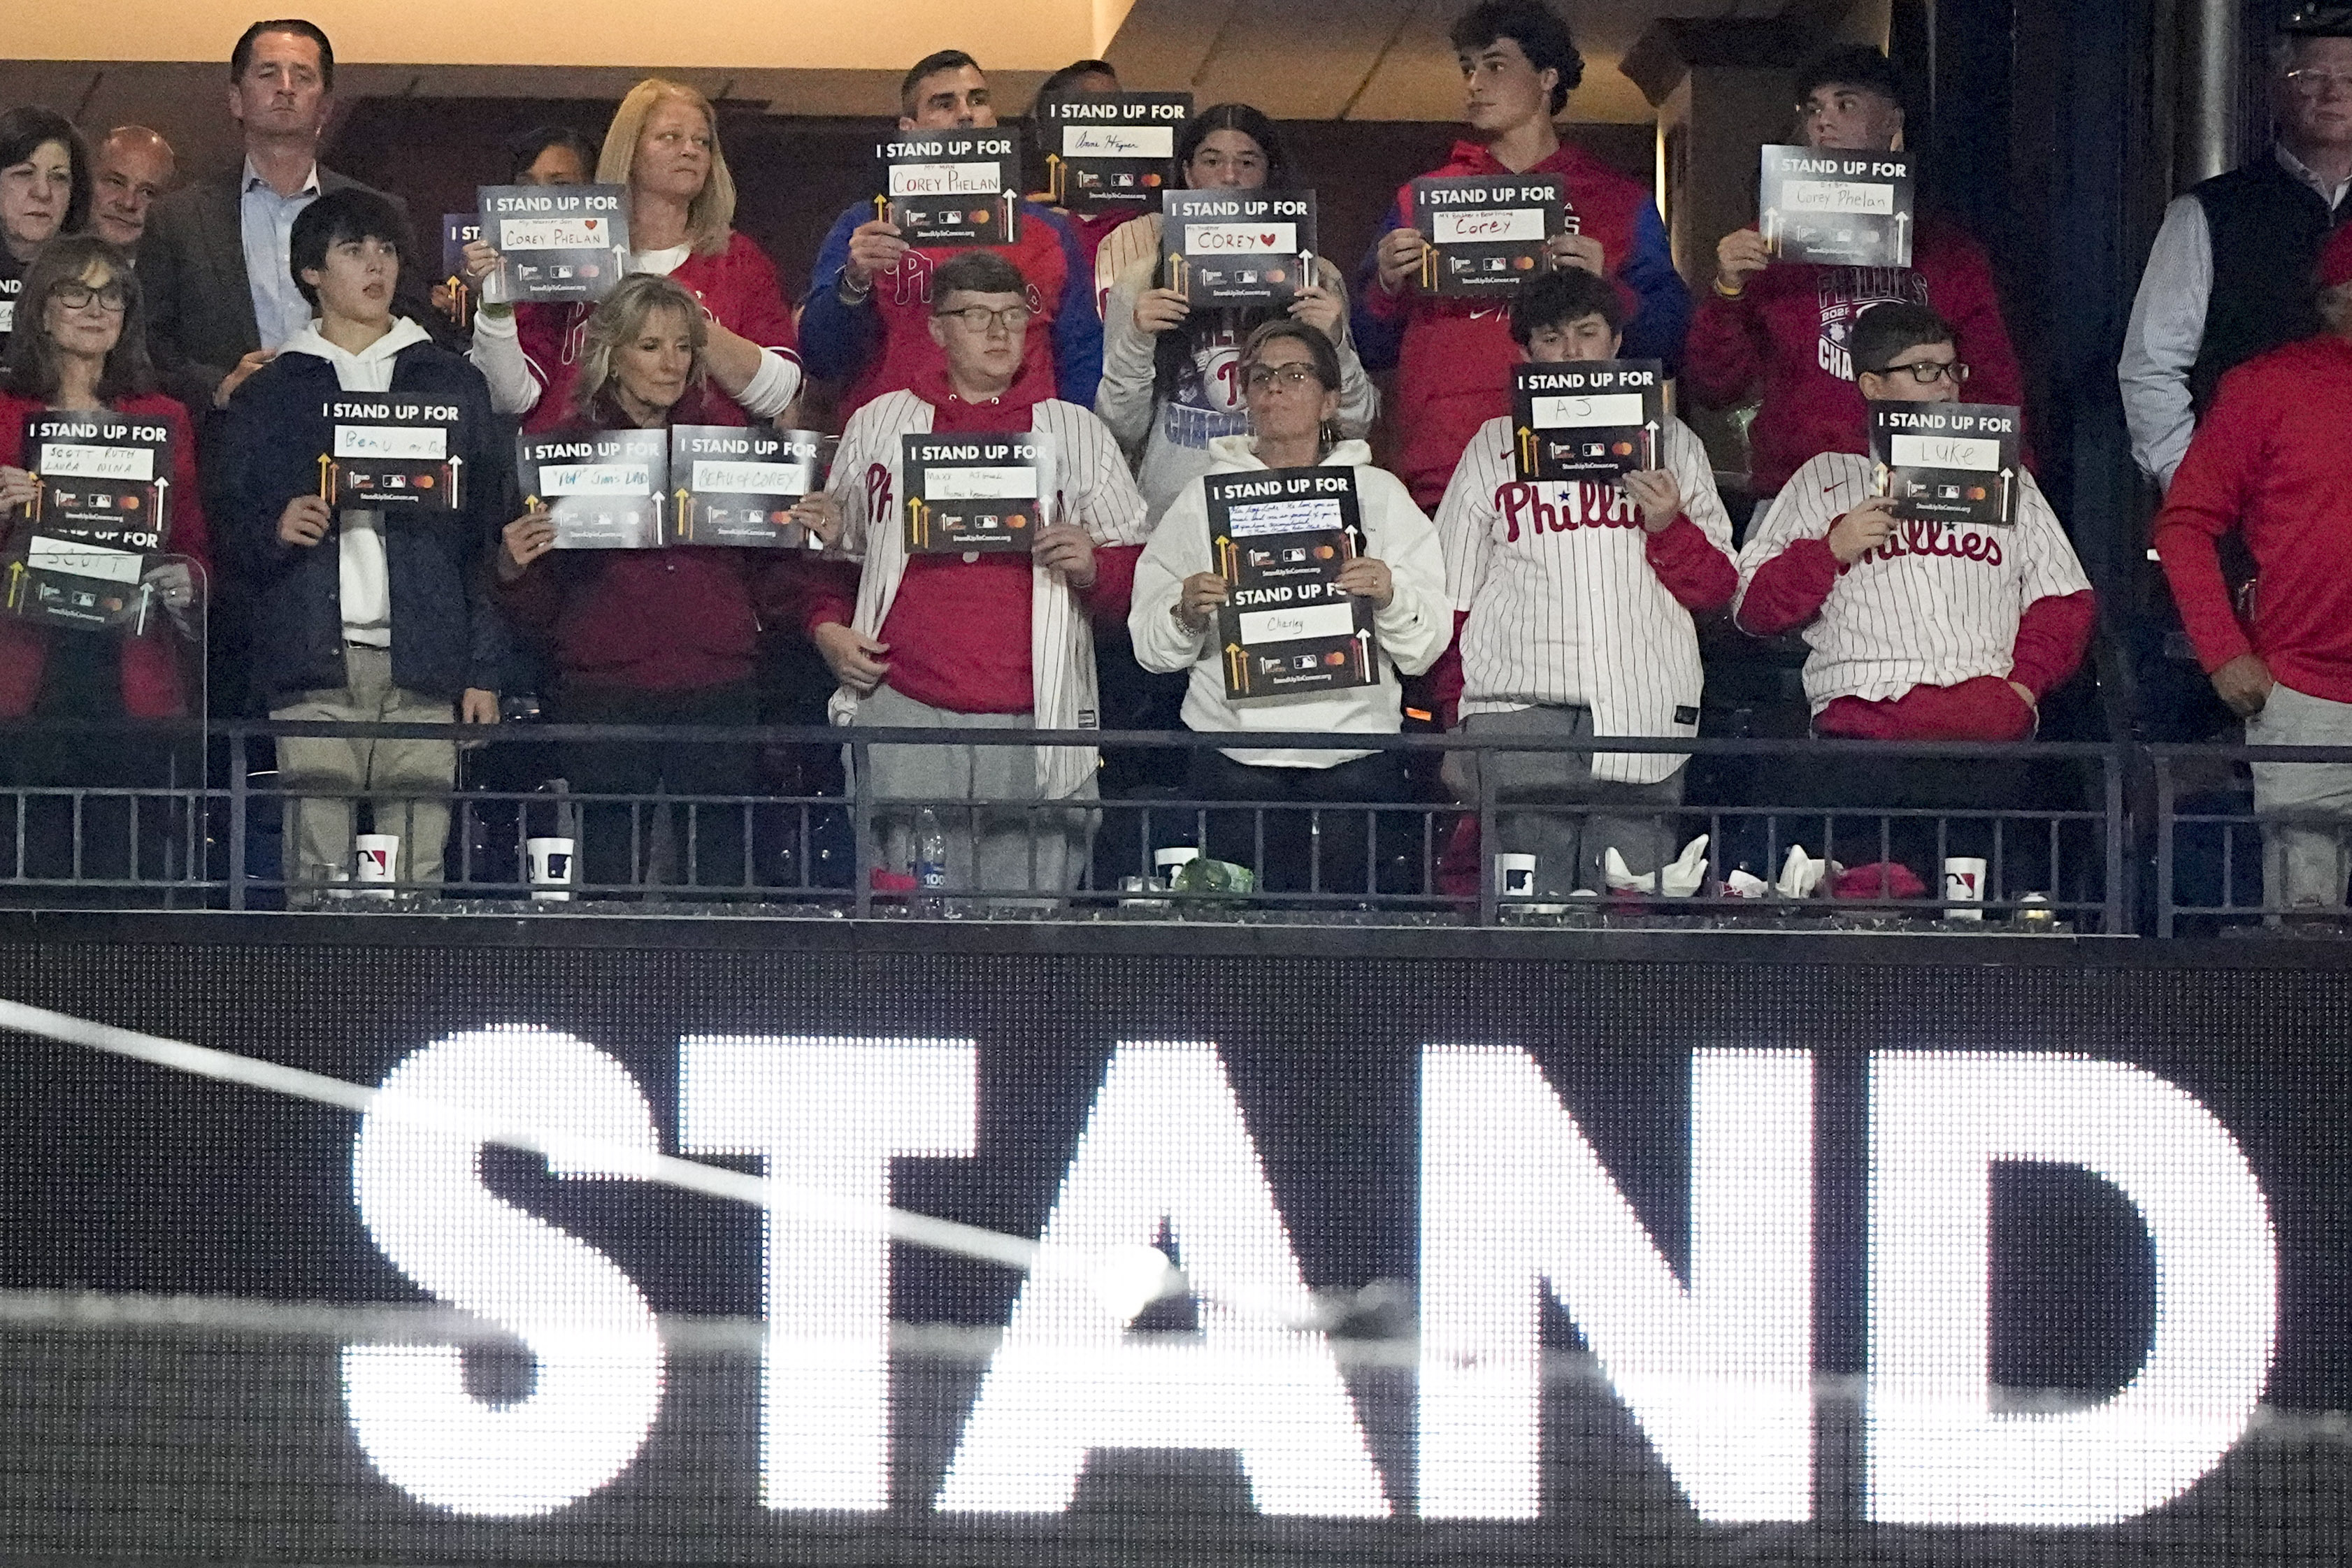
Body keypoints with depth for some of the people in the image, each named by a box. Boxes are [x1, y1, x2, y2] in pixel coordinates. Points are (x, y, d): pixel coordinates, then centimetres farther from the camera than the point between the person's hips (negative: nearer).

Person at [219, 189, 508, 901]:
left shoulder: (454, 385, 16)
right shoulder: (268, 394, 16)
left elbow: (489, 532, 13)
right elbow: (229, 534, 15)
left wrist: (484, 668, 5)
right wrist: (275, 529, -9)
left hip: (424, 666, 0)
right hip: (312, 667, 0)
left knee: (418, 876, -8)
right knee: (316, 876, -9)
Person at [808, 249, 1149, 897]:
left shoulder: (1076, 433, 15)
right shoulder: (879, 425, 17)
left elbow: (1140, 571, 15)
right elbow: (830, 547, 25)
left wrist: (1094, 569, -6)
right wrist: (828, 627, 7)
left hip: (1033, 721, 0)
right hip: (907, 710, 0)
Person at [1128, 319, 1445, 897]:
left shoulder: (1379, 494, 12)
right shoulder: (1206, 497, 13)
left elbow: (1426, 648, 7)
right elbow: (1149, 645, 9)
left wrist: (1391, 596, -12)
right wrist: (1186, 614, -11)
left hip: (1354, 758, 0)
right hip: (1235, 757, 0)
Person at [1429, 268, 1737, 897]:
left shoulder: (1669, 442, 18)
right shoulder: (1493, 448, 16)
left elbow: (1718, 589, 16)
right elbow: (1453, 598, 15)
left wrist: (1669, 528, -3)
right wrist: (1454, 719, 8)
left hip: (1643, 706, 1)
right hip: (1520, 702, -1)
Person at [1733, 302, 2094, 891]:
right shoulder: (1823, 480, 20)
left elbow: (2063, 600, 18)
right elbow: (1752, 606, 13)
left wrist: (2025, 683, 1)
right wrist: (1830, 549, -2)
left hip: (1987, 738, 2)